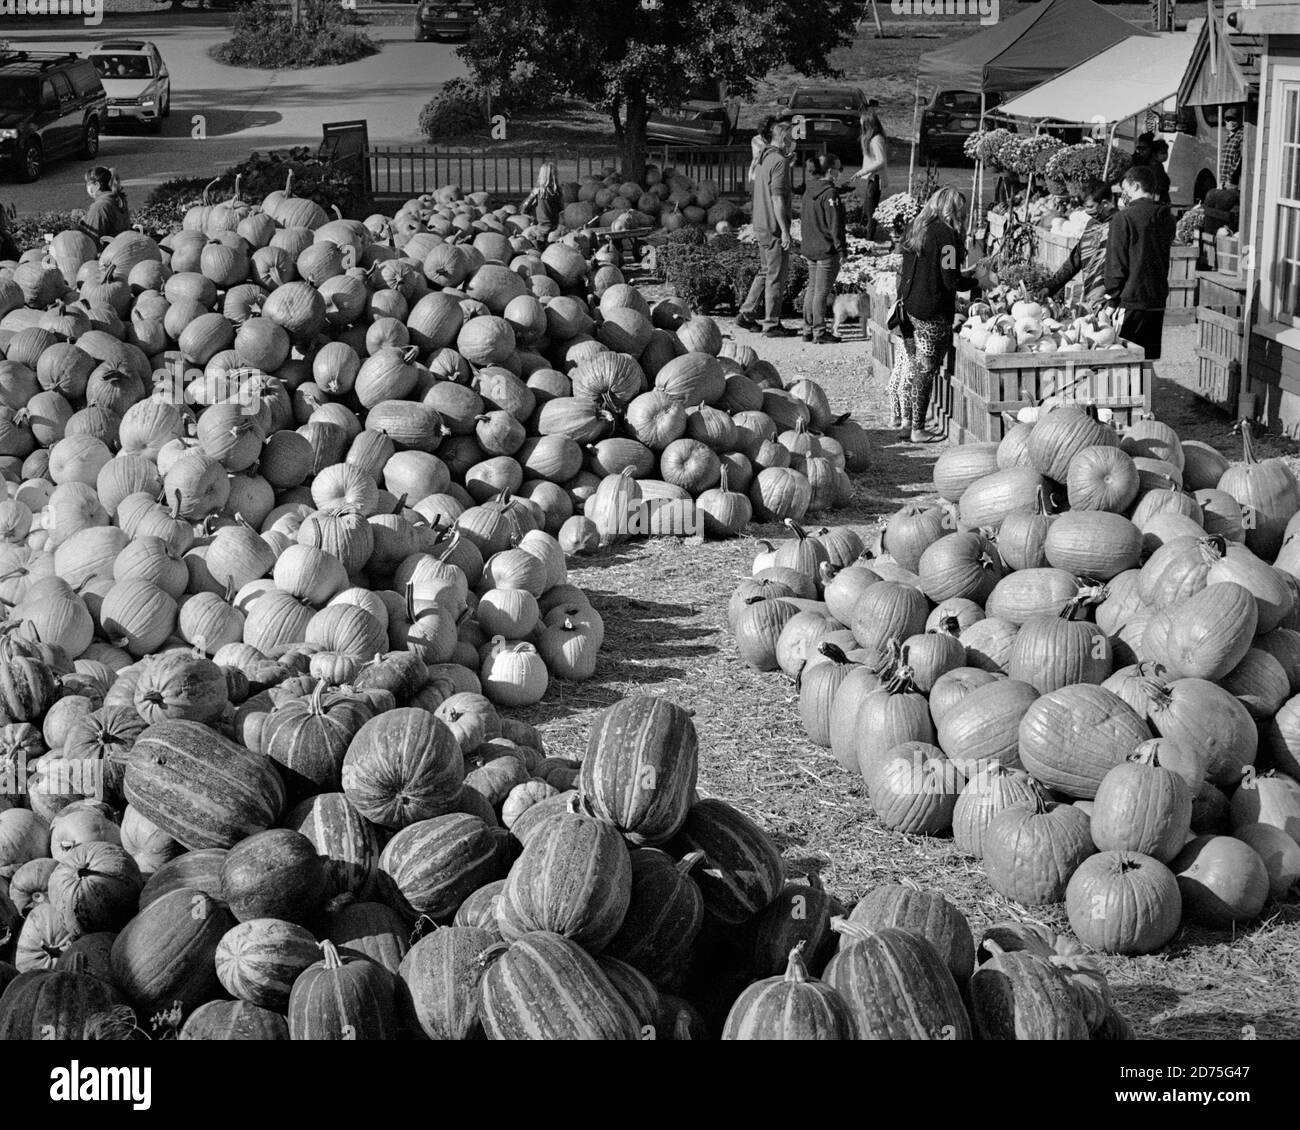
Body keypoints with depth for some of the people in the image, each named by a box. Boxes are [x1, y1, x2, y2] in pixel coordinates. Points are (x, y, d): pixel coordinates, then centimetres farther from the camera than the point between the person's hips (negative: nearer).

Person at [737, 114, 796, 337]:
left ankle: (746, 315, 19)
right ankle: (772, 325, 4)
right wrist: (784, 230, -20)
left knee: (766, 271, 19)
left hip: (761, 224, 9)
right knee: (776, 275, -1)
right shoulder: (779, 161, -16)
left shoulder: (764, 158, 12)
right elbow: (777, 197, -21)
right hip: (774, 226, -9)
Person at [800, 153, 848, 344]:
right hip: (826, 249, -9)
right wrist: (841, 247, -13)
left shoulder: (809, 190, 9)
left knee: (812, 289, 15)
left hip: (810, 248, 9)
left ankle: (808, 330, 20)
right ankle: (820, 333, 1)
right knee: (822, 291, -3)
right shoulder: (830, 193, -17)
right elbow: (834, 223, -18)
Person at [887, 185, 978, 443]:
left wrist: (961, 275, 19)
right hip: (932, 313, -7)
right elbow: (951, 281, -18)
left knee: (907, 360, 18)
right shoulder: (945, 234, -16)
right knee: (925, 369, 0)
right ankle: (917, 429, 7)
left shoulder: (916, 227, 7)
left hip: (908, 305, 8)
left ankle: (898, 416, 29)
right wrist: (975, 281, 2)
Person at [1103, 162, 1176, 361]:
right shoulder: (1166, 217, 9)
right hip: (1158, 301, 6)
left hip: (1131, 302, -6)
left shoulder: (1124, 218, -10)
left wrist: (1112, 302, -4)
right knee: (1151, 359, 11)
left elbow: (1116, 264, -11)